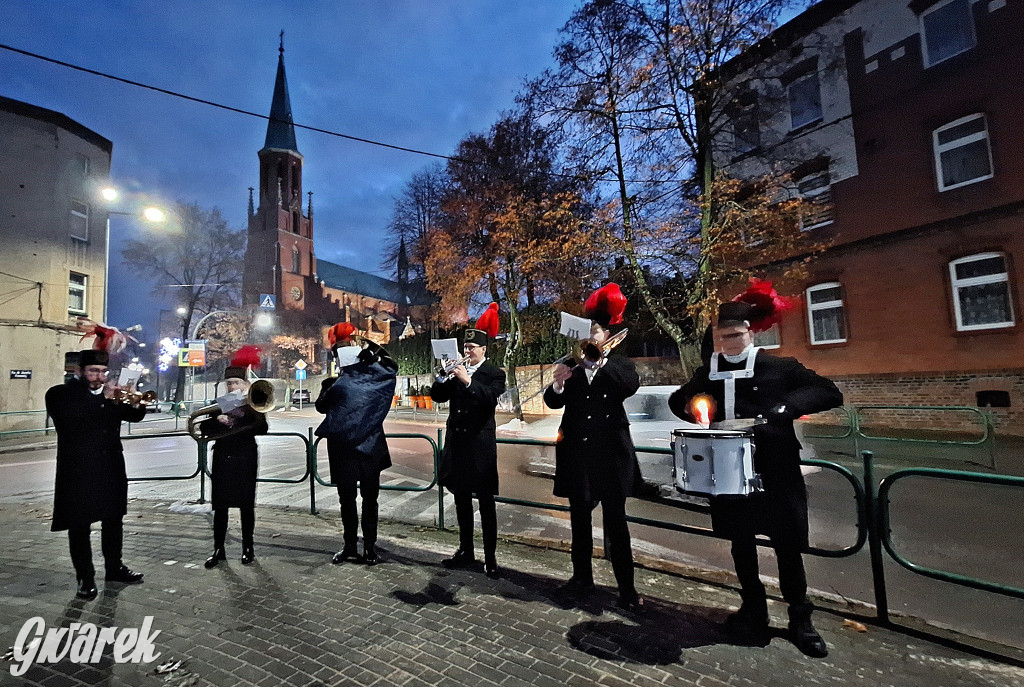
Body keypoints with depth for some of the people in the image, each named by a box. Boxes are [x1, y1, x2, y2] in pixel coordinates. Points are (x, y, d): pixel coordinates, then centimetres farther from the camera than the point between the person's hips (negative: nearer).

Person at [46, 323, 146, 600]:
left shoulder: (110, 394, 9)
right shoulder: (61, 393, -4)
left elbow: (134, 416, 3)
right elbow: (69, 418, -21)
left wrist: (139, 403, -18)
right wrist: (103, 399, -28)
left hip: (111, 469, 4)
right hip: (78, 471, -4)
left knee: (113, 520, 13)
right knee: (79, 525, 3)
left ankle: (114, 567, 27)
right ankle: (85, 578, 14)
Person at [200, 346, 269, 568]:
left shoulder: (253, 403, -1)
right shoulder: (219, 404, 8)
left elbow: (262, 428, -13)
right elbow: (205, 429, 2)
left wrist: (237, 425, -22)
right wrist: (217, 421, -16)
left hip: (245, 459, -2)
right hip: (222, 459, 3)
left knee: (246, 505, 5)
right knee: (220, 506, 5)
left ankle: (248, 548, 18)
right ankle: (218, 549, 18)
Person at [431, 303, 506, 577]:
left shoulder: (494, 374, -4)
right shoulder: (457, 372, 10)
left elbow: (491, 398, -20)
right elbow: (437, 396, 7)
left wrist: (468, 381, -26)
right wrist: (442, 377, -9)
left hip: (480, 444, -5)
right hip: (456, 441, 6)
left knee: (485, 503, 2)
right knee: (461, 499, 15)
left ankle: (490, 557, 14)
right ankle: (465, 551, 29)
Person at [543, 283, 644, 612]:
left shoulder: (618, 365, 3)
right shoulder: (570, 368, 6)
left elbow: (631, 385, -18)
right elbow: (553, 402, -4)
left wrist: (600, 361, -30)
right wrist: (558, 384, -26)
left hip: (610, 453, -2)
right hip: (577, 454, 3)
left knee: (616, 521, 3)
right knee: (579, 518, 12)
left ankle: (626, 587, 15)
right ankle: (582, 576, 27)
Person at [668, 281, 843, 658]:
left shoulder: (780, 367, -4)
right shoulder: (708, 372, 3)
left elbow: (830, 393, -7)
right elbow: (677, 400, 14)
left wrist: (786, 407, -22)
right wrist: (691, 409, -8)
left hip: (776, 471, -2)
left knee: (787, 545, 9)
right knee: (741, 543, 14)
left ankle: (800, 619, 30)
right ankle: (753, 611, 33)